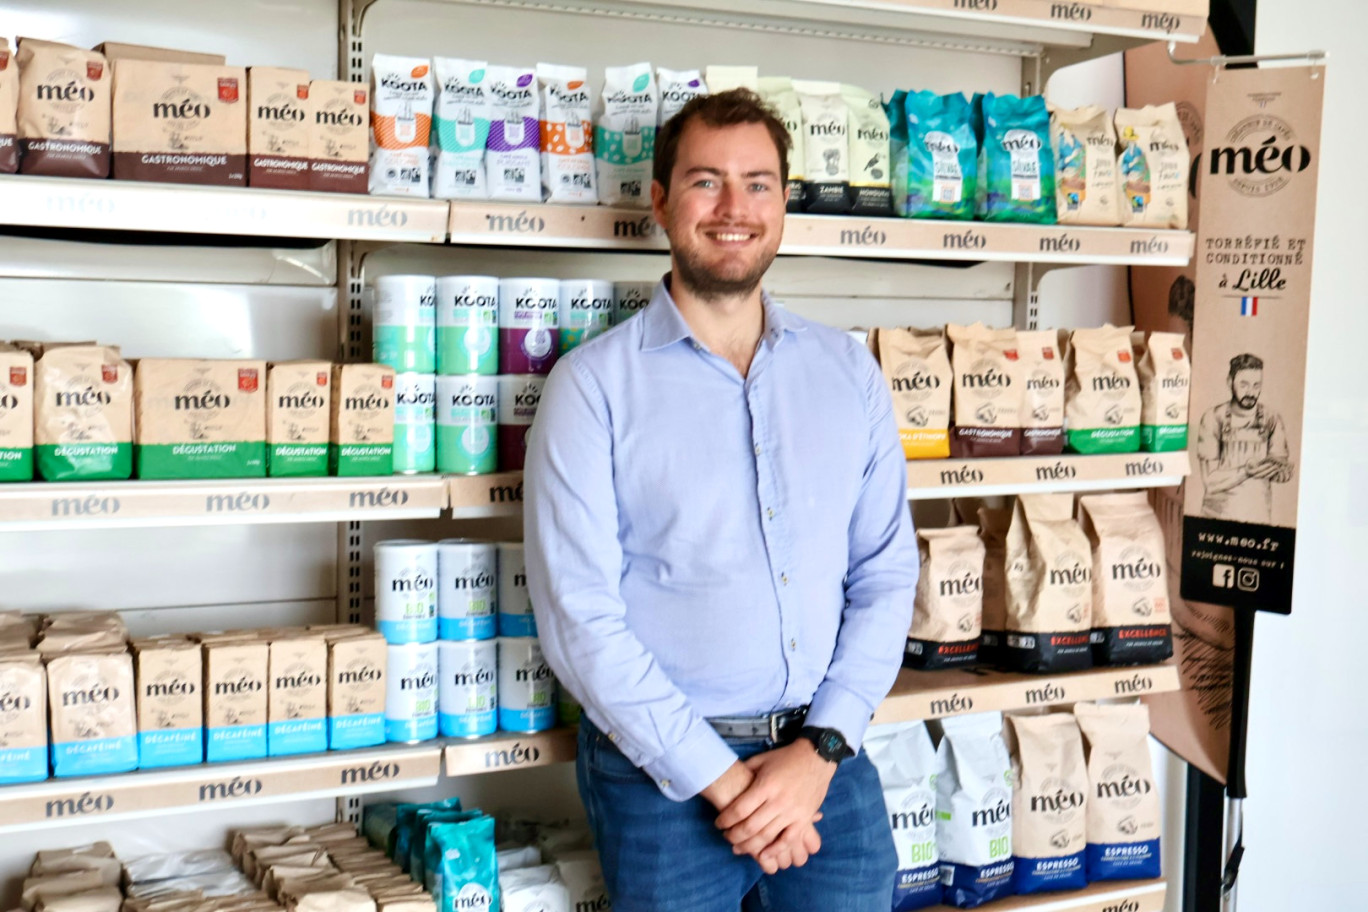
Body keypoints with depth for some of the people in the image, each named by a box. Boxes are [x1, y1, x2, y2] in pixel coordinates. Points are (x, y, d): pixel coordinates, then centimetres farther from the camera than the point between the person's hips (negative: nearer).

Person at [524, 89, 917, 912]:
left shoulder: (848, 371, 5)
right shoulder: (594, 384, -7)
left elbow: (886, 575, 3)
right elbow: (580, 618, -11)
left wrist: (821, 748, -8)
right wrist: (720, 777, -12)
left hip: (824, 758, 3)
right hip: (663, 770, -3)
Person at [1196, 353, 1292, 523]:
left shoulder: (1271, 420, 2)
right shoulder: (1213, 419, -6)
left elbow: (1286, 473, 0)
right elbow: (1211, 481, -10)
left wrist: (1274, 469, -19)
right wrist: (1248, 470, -18)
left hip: (1259, 518, 2)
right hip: (1218, 518, -2)